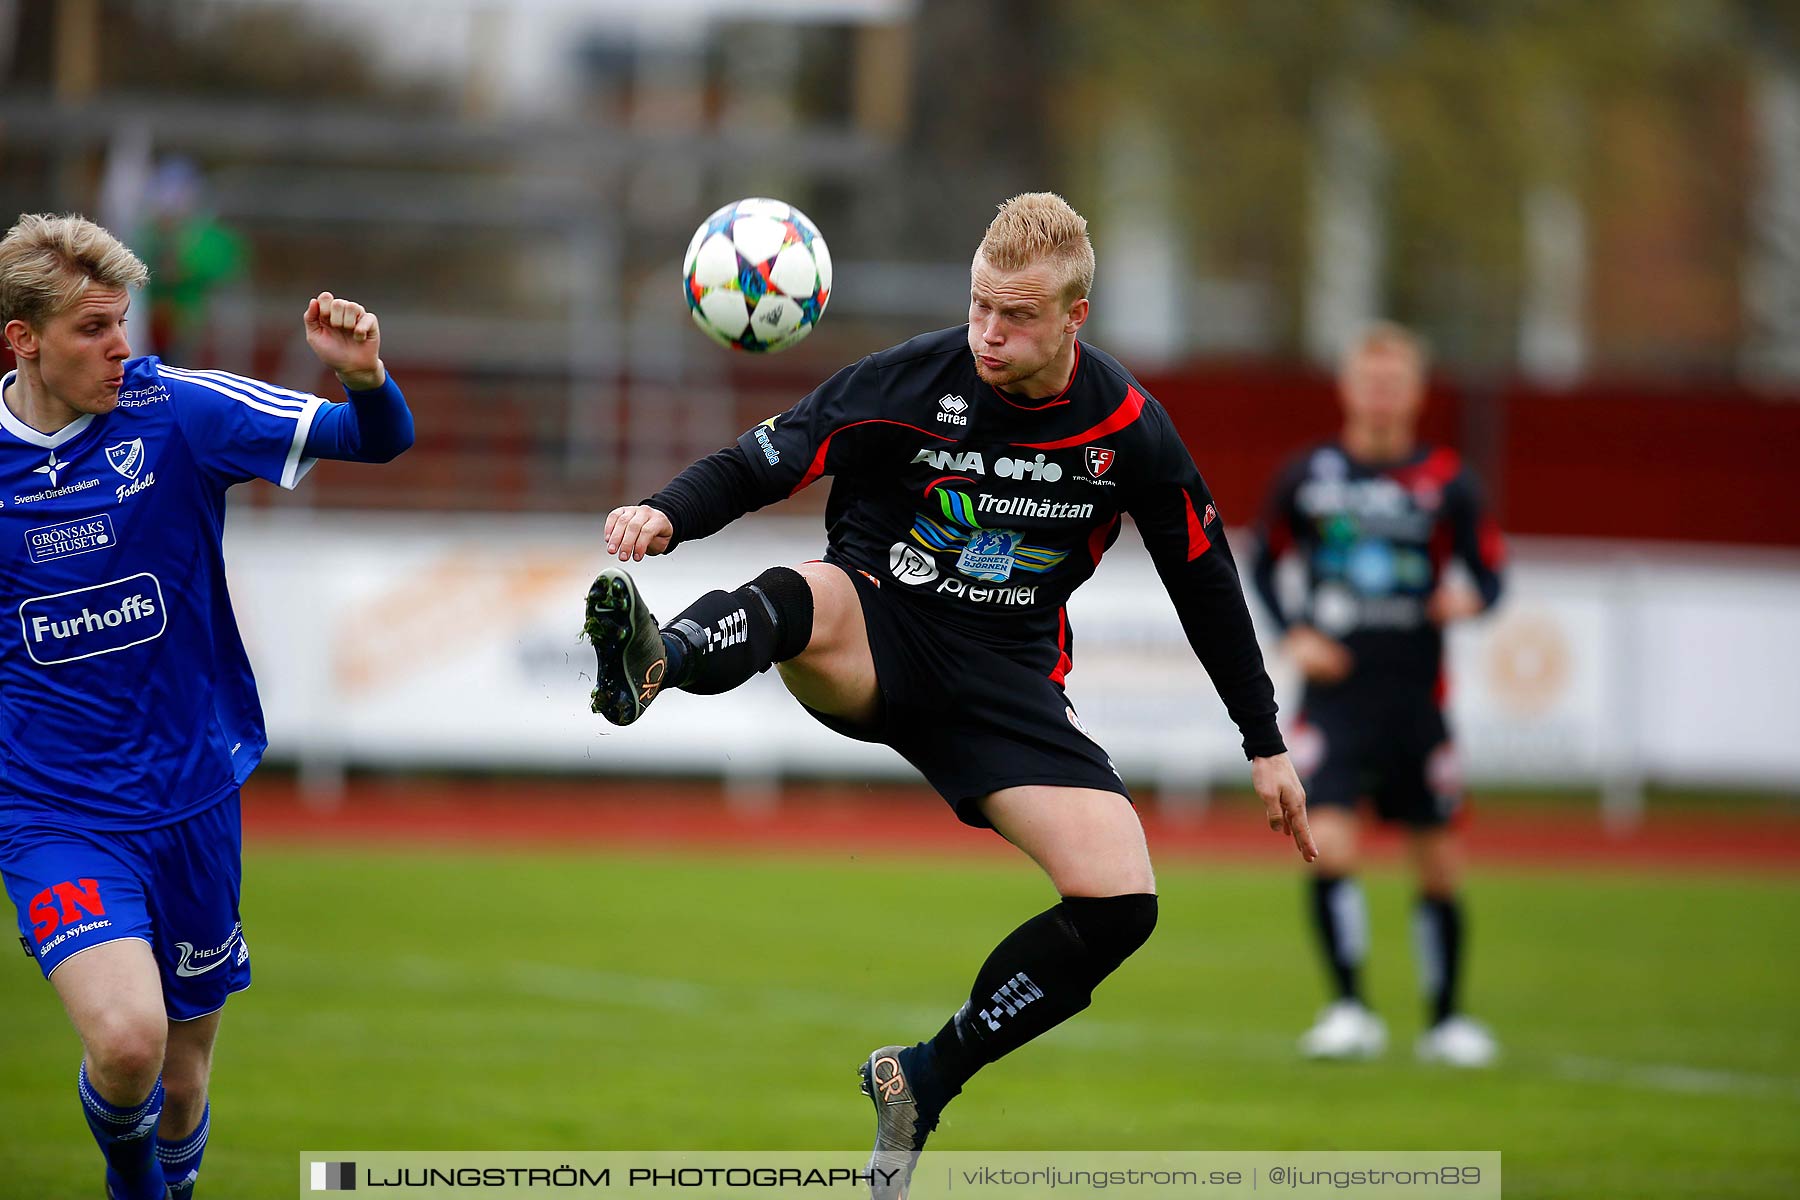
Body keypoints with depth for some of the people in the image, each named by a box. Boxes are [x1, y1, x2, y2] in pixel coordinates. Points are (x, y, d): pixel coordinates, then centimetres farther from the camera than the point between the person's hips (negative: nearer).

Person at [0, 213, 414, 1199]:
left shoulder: (177, 410, -7)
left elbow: (377, 442, -9)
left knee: (182, 1079, 11)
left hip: (192, 797, 2)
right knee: (126, 1039, -24)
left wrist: (362, 375, -28)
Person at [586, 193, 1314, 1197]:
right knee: (802, 598, -39)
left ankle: (923, 1081, 0)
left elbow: (1208, 581, 8)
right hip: (874, 638, -2)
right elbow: (765, 462, -11)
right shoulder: (911, 380, -10)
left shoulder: (1130, 430, -4)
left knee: (1122, 905, -16)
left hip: (1006, 681, 2)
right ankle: (651, 663, -73)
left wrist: (1265, 744, 12)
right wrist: (668, 514, -33)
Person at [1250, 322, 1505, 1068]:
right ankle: (1349, 1010, -8)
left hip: (1416, 699, 1)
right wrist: (1292, 635, -1)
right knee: (1329, 845, -17)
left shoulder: (1445, 483, 1)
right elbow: (1263, 561, 14)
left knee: (1440, 864, 6)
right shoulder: (1307, 475, 3)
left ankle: (1445, 1020, 21)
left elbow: (1490, 572, 4)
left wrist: (1470, 599, -19)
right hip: (1336, 692, -1)